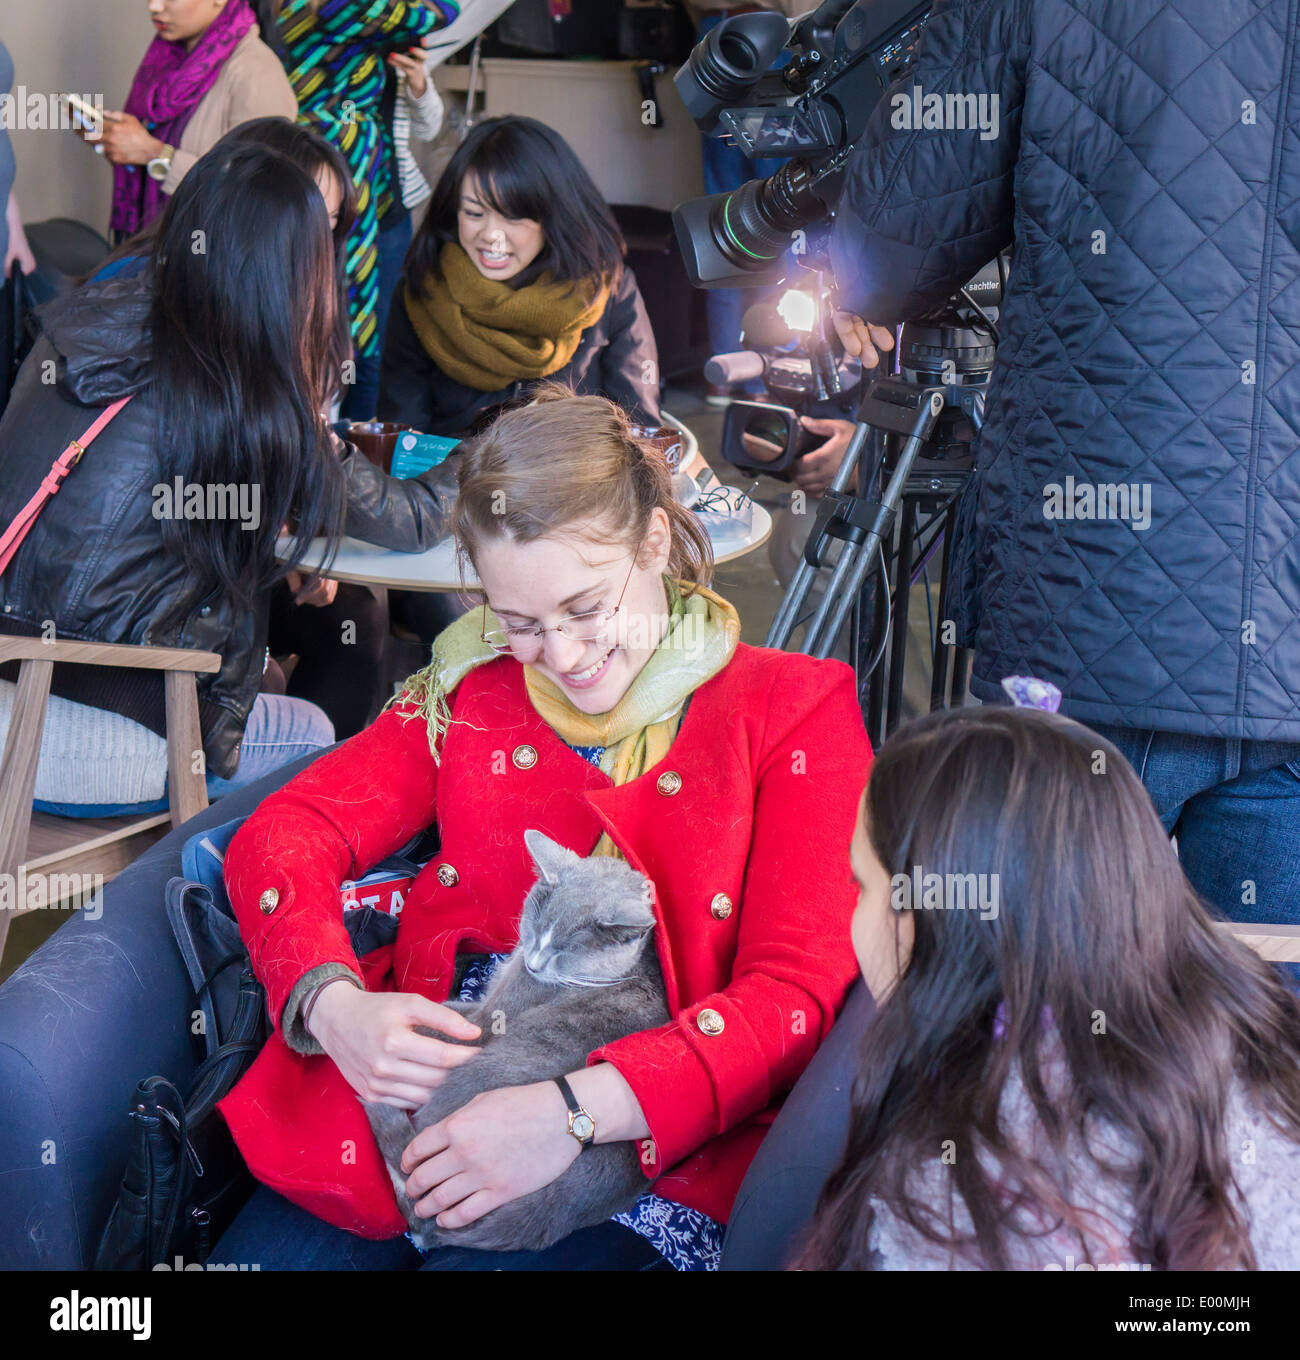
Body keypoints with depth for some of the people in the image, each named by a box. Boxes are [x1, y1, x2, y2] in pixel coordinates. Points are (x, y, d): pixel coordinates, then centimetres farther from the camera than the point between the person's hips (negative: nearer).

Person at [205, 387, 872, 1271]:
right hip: (426, 1102, 4)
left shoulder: (793, 708, 4)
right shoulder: (471, 692, 16)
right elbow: (283, 834, 9)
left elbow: (799, 990, -6)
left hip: (648, 1144, -3)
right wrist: (332, 1005, -14)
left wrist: (575, 1113, -21)